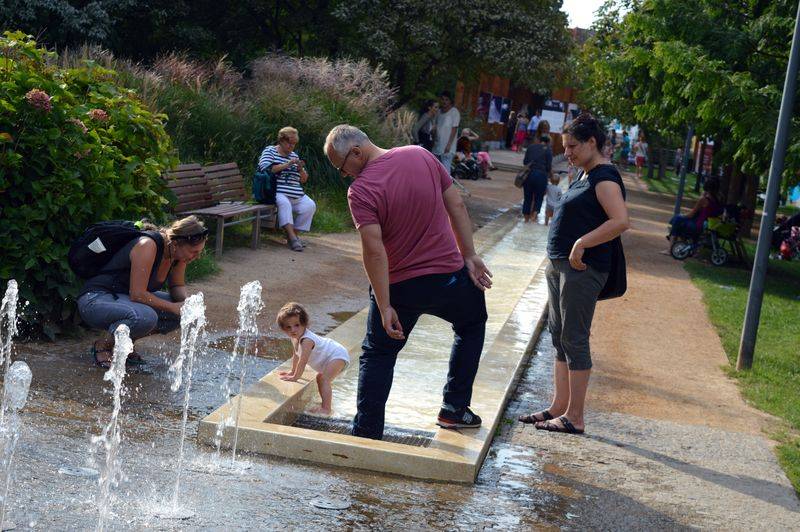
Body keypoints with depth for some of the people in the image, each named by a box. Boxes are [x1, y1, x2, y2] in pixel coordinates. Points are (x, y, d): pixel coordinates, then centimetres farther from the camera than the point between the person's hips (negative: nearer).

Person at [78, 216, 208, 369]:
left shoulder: (178, 252, -4)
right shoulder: (148, 246, -28)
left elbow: (177, 286, 10)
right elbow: (137, 294, -29)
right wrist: (174, 307, -23)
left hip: (123, 298, 9)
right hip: (96, 299, -9)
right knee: (145, 317, -36)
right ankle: (102, 346, -9)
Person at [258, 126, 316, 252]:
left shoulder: (294, 155, 22)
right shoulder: (270, 151, 7)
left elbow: (303, 180, 22)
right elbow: (266, 169, -14)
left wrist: (301, 169, 0)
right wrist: (287, 165, -15)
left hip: (296, 195, 6)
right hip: (277, 193, -6)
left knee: (310, 205, -19)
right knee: (284, 202, -36)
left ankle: (294, 233, -8)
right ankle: (292, 237, -41)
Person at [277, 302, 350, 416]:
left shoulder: (306, 340, -33)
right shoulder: (295, 338, -2)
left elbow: (302, 361, -32)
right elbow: (296, 355, 15)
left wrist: (295, 377, -23)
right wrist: (292, 371, 20)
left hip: (338, 356, -11)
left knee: (324, 379, -24)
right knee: (320, 378, 25)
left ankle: (326, 409, -29)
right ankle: (326, 403, 38)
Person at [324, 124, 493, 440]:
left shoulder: (360, 191, -17)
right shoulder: (421, 156, -1)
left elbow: (374, 251, -24)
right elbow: (457, 206, 1)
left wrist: (385, 307, -21)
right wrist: (470, 255, 8)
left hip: (399, 287, -4)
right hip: (449, 275, 4)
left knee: (377, 355, 14)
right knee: (471, 326, 30)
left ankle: (366, 434, 13)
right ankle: (454, 409, 29)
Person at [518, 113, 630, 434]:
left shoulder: (605, 177, -14)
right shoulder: (586, 177, 16)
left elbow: (621, 221, -26)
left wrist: (581, 245, -24)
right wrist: (557, 261, 17)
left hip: (583, 269, -10)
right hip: (561, 266, 10)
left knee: (574, 339, -5)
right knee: (558, 335, 13)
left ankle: (574, 417, 1)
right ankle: (559, 407, 22)